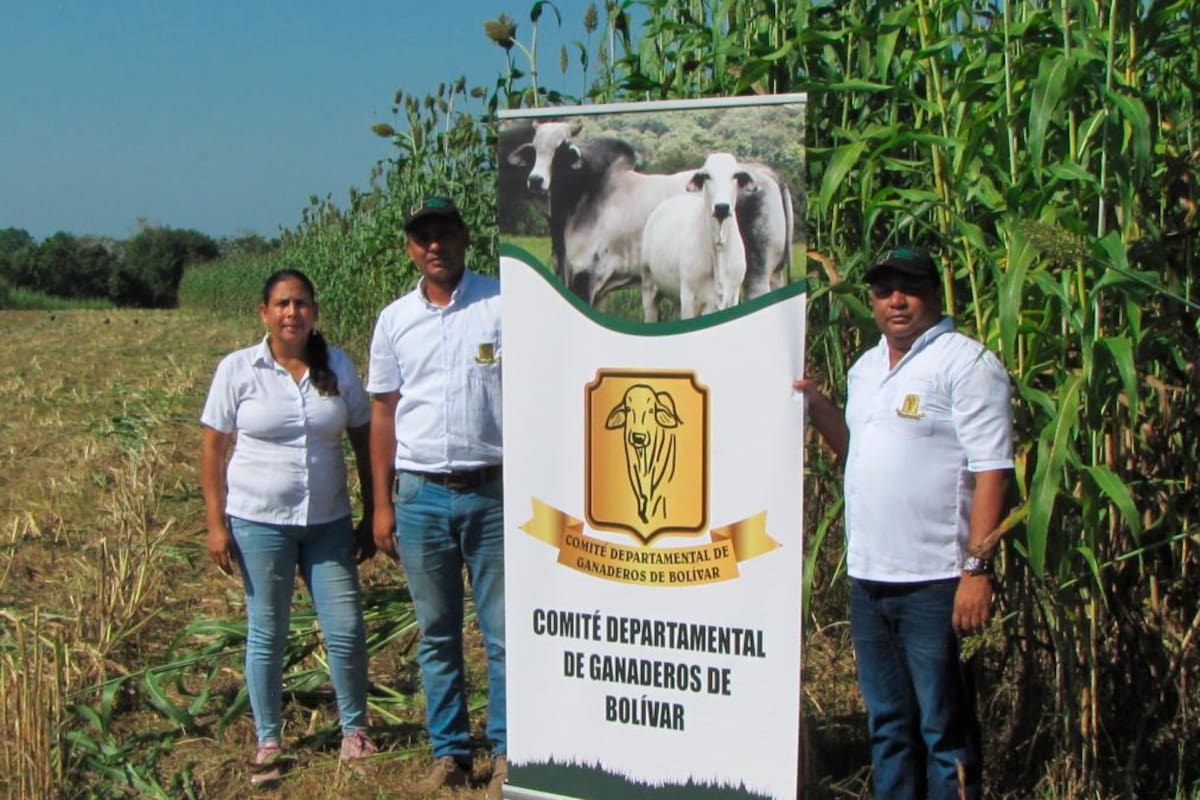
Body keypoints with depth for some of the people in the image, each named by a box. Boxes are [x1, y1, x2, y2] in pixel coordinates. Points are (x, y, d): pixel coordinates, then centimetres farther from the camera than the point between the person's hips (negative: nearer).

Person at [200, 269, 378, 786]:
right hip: (259, 521, -2)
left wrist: (370, 518, 5)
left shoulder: (337, 367, 2)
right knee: (267, 634, 8)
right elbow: (212, 451, -1)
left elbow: (364, 442, 7)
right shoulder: (237, 370, -3)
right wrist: (216, 525, -5)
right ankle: (268, 742, 22)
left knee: (346, 630, 2)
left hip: (329, 522, 2)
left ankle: (355, 731, 21)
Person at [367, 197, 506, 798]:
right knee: (436, 634, 11)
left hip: (494, 492, -3)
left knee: (504, 631, 2)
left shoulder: (505, 304, -1)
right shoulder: (395, 320, 8)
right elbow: (383, 413, 11)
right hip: (421, 495, 3)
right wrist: (382, 505, 7)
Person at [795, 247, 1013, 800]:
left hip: (937, 582, -7)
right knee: (887, 724, 17)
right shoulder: (866, 367, 16)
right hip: (867, 576, 7)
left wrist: (977, 569, -19)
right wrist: (817, 404, 9)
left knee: (944, 729, 2)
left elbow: (991, 471, -13)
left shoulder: (966, 363, -7)